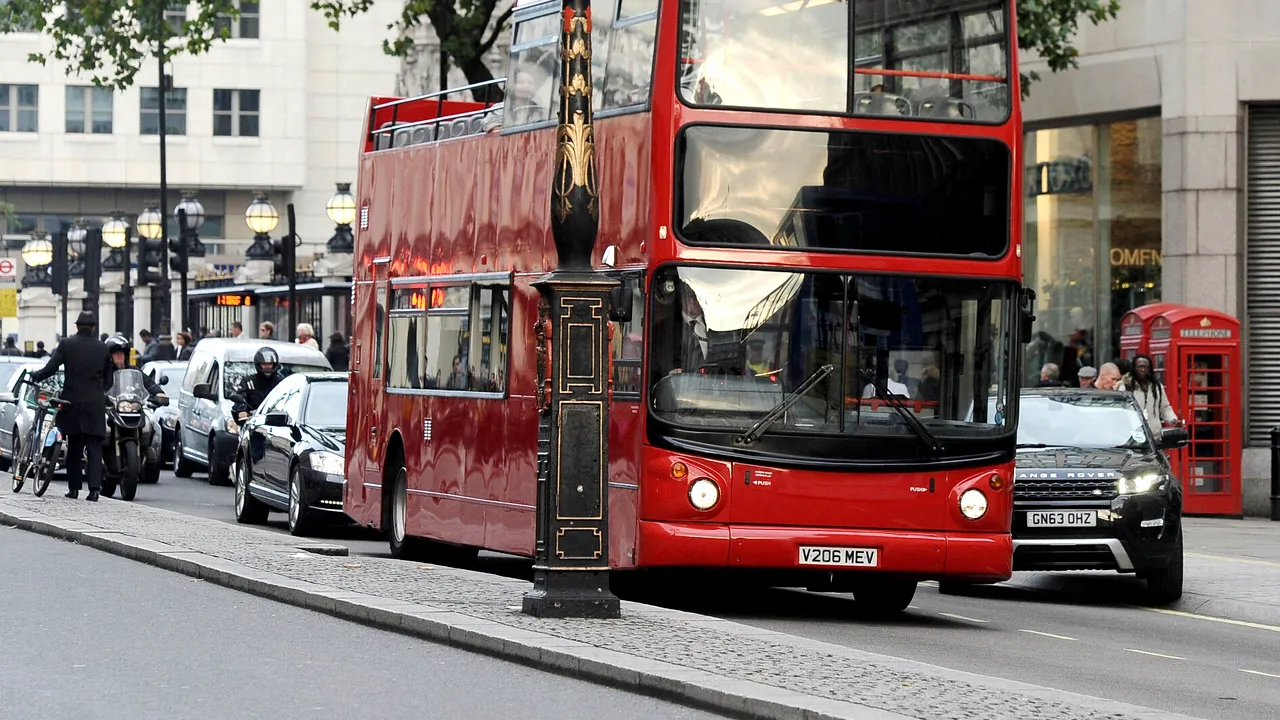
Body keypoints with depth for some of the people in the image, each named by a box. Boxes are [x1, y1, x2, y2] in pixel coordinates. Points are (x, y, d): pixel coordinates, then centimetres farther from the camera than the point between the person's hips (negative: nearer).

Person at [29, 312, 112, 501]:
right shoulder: (102, 348, 3)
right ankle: (94, 488, -13)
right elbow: (108, 379, 8)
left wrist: (35, 375, 11)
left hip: (73, 401, 0)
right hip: (95, 404, 0)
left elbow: (51, 368, -7)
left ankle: (73, 488, 13)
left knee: (74, 447, 12)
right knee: (94, 448, -1)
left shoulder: (67, 345, -3)